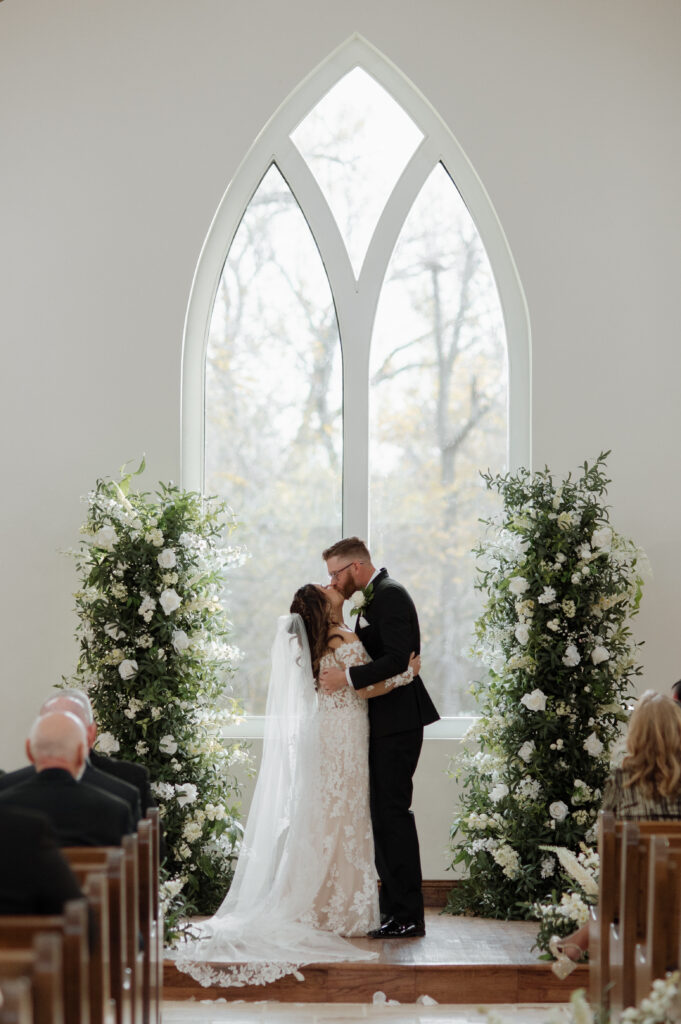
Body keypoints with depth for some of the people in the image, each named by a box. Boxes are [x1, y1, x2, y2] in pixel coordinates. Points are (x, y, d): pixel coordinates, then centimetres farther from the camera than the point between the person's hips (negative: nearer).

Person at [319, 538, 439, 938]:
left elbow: (399, 658, -24)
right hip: (385, 723, 10)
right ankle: (395, 906, 20)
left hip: (397, 721, -10)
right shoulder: (374, 596, 18)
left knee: (392, 812, -10)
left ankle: (408, 916, -7)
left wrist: (349, 677, -26)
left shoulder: (390, 595, -13)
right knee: (385, 812, 13)